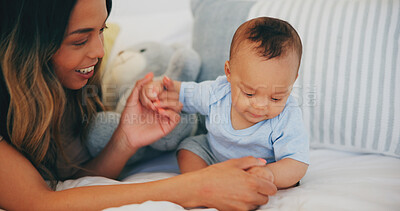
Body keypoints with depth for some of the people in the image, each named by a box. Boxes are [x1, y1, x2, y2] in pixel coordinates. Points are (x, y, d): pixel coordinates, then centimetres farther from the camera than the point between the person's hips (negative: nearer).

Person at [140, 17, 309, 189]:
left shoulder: (288, 119, -33)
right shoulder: (216, 93, -24)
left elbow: (297, 165, -34)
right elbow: (183, 93, -6)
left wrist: (270, 174, -57)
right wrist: (158, 87, -29)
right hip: (214, 154, 3)